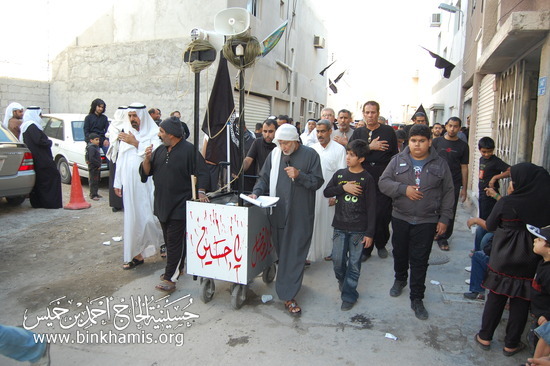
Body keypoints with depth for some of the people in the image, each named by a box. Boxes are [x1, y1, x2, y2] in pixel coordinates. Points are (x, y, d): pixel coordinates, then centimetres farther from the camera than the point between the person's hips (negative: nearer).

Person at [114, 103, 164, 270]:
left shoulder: (154, 134, -2)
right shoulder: (126, 134, 13)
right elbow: (121, 160, 16)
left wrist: (136, 143, -16)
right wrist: (118, 183, 14)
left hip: (148, 185, -4)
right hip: (130, 184, 5)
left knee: (150, 216, -6)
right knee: (132, 218, 6)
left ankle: (165, 242, 20)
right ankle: (136, 254, 16)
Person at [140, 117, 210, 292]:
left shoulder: (189, 150, -9)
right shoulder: (160, 150, 11)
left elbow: (201, 172, -11)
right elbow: (146, 172, 11)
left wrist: (201, 191, -22)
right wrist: (147, 159, -8)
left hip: (180, 205, -7)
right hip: (162, 204, 7)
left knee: (175, 241, -4)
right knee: (169, 239, 16)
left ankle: (170, 278, 0)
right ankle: (176, 269, 31)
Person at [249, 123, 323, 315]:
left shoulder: (310, 155, -2)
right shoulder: (274, 155, 8)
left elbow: (318, 182, -3)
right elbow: (264, 178, 13)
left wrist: (299, 175, -19)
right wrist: (256, 192, -5)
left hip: (300, 214, -3)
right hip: (278, 211, 4)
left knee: (295, 254, -3)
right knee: (281, 251, 12)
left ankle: (288, 296, 4)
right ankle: (287, 287, 31)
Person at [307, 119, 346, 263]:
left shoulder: (339, 149, -4)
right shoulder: (313, 148, 8)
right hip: (313, 192, 3)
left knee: (328, 223, 5)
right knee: (311, 223, 4)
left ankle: (329, 251, 21)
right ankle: (309, 254, 12)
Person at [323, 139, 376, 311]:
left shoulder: (367, 179, -7)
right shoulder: (339, 174, 5)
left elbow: (371, 208, -7)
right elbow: (326, 192, 2)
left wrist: (370, 233, -9)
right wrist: (343, 188, -14)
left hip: (358, 228, -3)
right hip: (340, 226, 3)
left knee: (354, 263, 5)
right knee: (337, 259, 9)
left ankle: (349, 294, 20)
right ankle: (342, 280, 40)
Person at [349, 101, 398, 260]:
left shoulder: (388, 131, 5)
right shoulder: (358, 133, 12)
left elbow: (395, 156, 4)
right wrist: (370, 147, -10)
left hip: (383, 178, -1)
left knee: (383, 214, 0)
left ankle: (381, 244, 24)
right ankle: (366, 248, 17)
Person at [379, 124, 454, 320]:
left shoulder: (440, 164, 1)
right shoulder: (398, 160, 0)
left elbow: (448, 193, 4)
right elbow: (383, 182, -4)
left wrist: (444, 218, -1)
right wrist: (404, 189, -20)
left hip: (427, 222, -1)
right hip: (400, 218, 2)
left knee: (420, 261, 2)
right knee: (400, 253, 18)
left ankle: (416, 298, 15)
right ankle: (400, 279, 45)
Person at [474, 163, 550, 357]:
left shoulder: (506, 203, -17)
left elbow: (490, 226, -4)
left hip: (503, 260, -1)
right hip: (530, 263, 2)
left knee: (495, 298, 13)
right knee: (520, 303, 13)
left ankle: (485, 337, 25)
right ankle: (511, 344, 25)